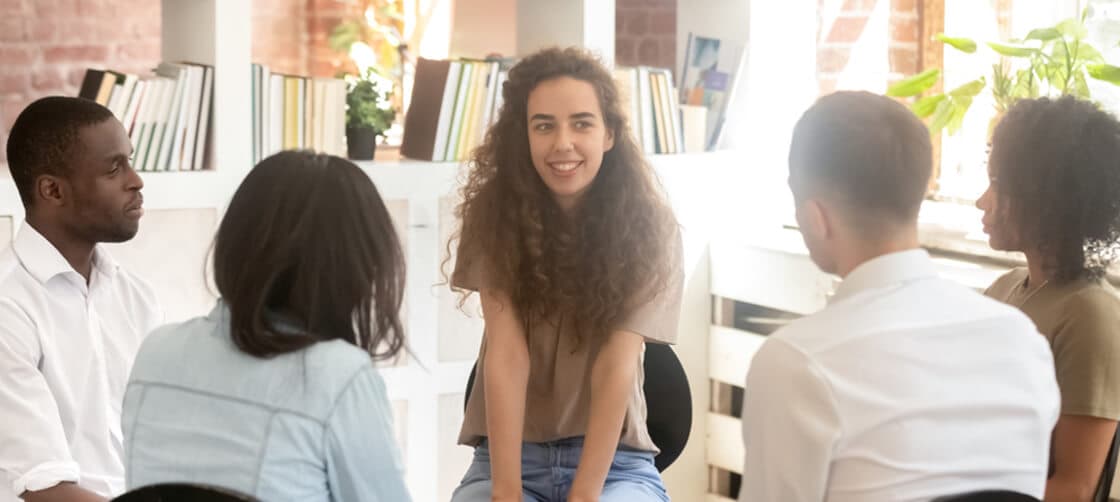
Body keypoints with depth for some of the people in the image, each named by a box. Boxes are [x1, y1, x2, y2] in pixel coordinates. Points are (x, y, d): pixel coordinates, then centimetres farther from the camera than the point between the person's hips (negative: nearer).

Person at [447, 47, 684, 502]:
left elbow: (616, 368, -15)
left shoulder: (647, 224, -8)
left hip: (615, 462, -1)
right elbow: (507, 355, -14)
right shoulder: (495, 214, -5)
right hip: (512, 456, 1)